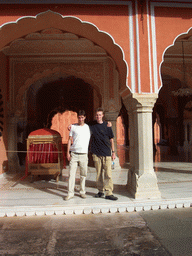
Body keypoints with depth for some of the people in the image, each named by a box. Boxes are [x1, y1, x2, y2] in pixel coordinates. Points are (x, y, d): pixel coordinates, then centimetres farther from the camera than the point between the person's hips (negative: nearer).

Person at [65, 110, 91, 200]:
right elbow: (70, 140, 6)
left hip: (84, 154, 1)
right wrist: (68, 152, 1)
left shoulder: (88, 127, 9)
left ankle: (82, 192, 20)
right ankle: (70, 193, 6)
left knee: (83, 174, 6)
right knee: (71, 174, -2)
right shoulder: (73, 127, 6)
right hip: (73, 153, -1)